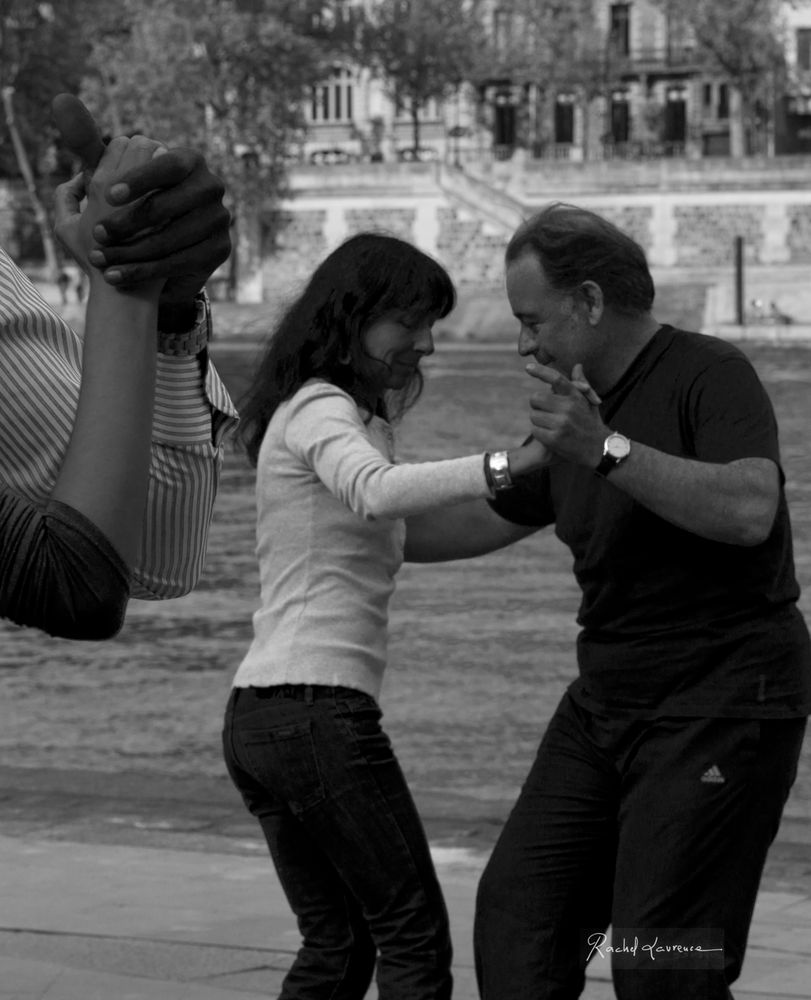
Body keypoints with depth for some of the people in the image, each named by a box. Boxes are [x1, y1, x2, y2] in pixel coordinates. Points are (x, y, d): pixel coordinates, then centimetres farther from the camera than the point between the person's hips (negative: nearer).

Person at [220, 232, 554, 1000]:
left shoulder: (322, 413, 22)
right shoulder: (319, 410, -9)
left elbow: (400, 535, 19)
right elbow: (375, 494, -29)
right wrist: (505, 466, -41)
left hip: (255, 714, 9)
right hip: (319, 707, -9)